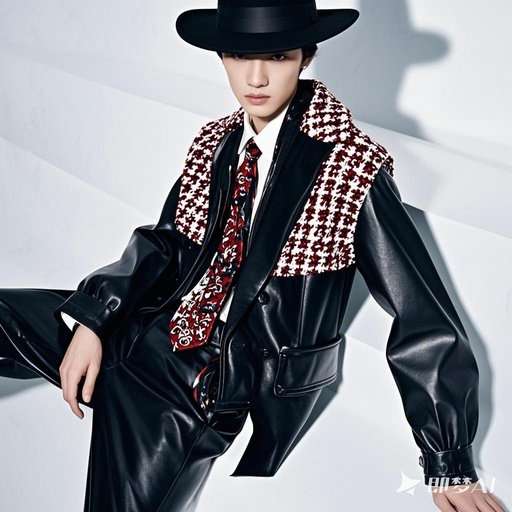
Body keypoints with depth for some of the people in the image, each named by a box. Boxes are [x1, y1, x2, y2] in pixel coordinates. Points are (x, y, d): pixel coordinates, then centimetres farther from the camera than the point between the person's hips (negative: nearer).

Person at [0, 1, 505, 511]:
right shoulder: (213, 143, 3)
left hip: (226, 385, -4)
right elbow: (165, 242, 6)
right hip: (152, 337, 4)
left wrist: (451, 466, -11)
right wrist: (89, 319, -13)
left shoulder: (354, 165, -15)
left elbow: (423, 319, -12)